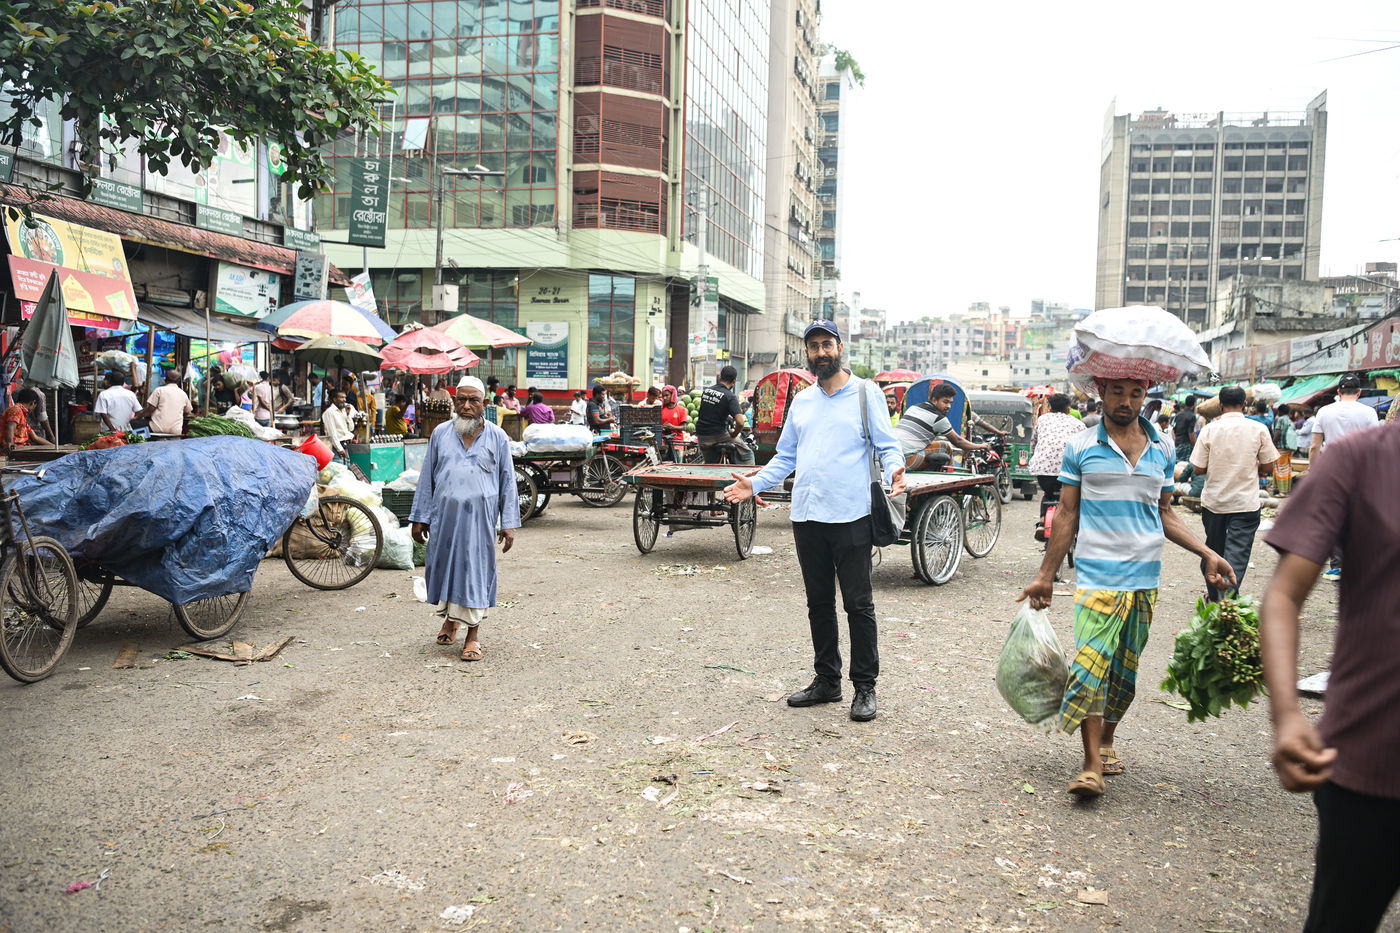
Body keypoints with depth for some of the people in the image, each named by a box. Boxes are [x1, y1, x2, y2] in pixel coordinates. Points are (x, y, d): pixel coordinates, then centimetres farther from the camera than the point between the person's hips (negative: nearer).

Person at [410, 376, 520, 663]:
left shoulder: (497, 437, 1)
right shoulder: (441, 434, 5)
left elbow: (507, 482, 3)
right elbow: (427, 478, 9)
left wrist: (509, 523, -1)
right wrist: (420, 518, 7)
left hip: (480, 517, -2)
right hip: (445, 515, 2)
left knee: (476, 571, 0)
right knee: (444, 566, 12)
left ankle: (472, 635, 11)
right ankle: (450, 618, 38)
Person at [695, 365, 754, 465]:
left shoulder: (706, 391, 5)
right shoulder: (730, 397, -13)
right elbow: (740, 422, -24)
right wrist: (733, 434, -4)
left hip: (701, 435, 6)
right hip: (718, 435, -6)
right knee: (747, 453, 6)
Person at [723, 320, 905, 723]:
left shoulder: (866, 393, 1)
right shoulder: (800, 401, 16)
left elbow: (887, 445, -1)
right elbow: (786, 456, 19)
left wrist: (893, 470, -22)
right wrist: (756, 484, 6)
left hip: (850, 516, -5)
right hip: (807, 516, 5)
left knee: (858, 603, -1)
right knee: (819, 603, 13)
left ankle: (865, 687, 10)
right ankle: (826, 680, 24)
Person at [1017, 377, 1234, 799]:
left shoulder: (1162, 450, 9)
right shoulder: (1080, 447, 1)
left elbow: (1165, 514, 17)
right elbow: (1067, 515, 4)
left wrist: (1206, 552, 4)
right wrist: (1045, 575, 4)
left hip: (1145, 578, 3)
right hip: (1096, 576, -3)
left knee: (1125, 669, 10)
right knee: (1090, 664, -13)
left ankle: (1106, 741, 29)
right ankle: (1092, 765, -9)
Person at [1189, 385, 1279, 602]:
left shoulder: (1209, 429, -7)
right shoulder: (1258, 429, -6)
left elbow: (1198, 469, -6)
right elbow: (1269, 465, -1)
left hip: (1213, 502, 2)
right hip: (1246, 503, -1)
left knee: (1214, 551, 18)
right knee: (1237, 554, -2)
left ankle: (1214, 596, 32)